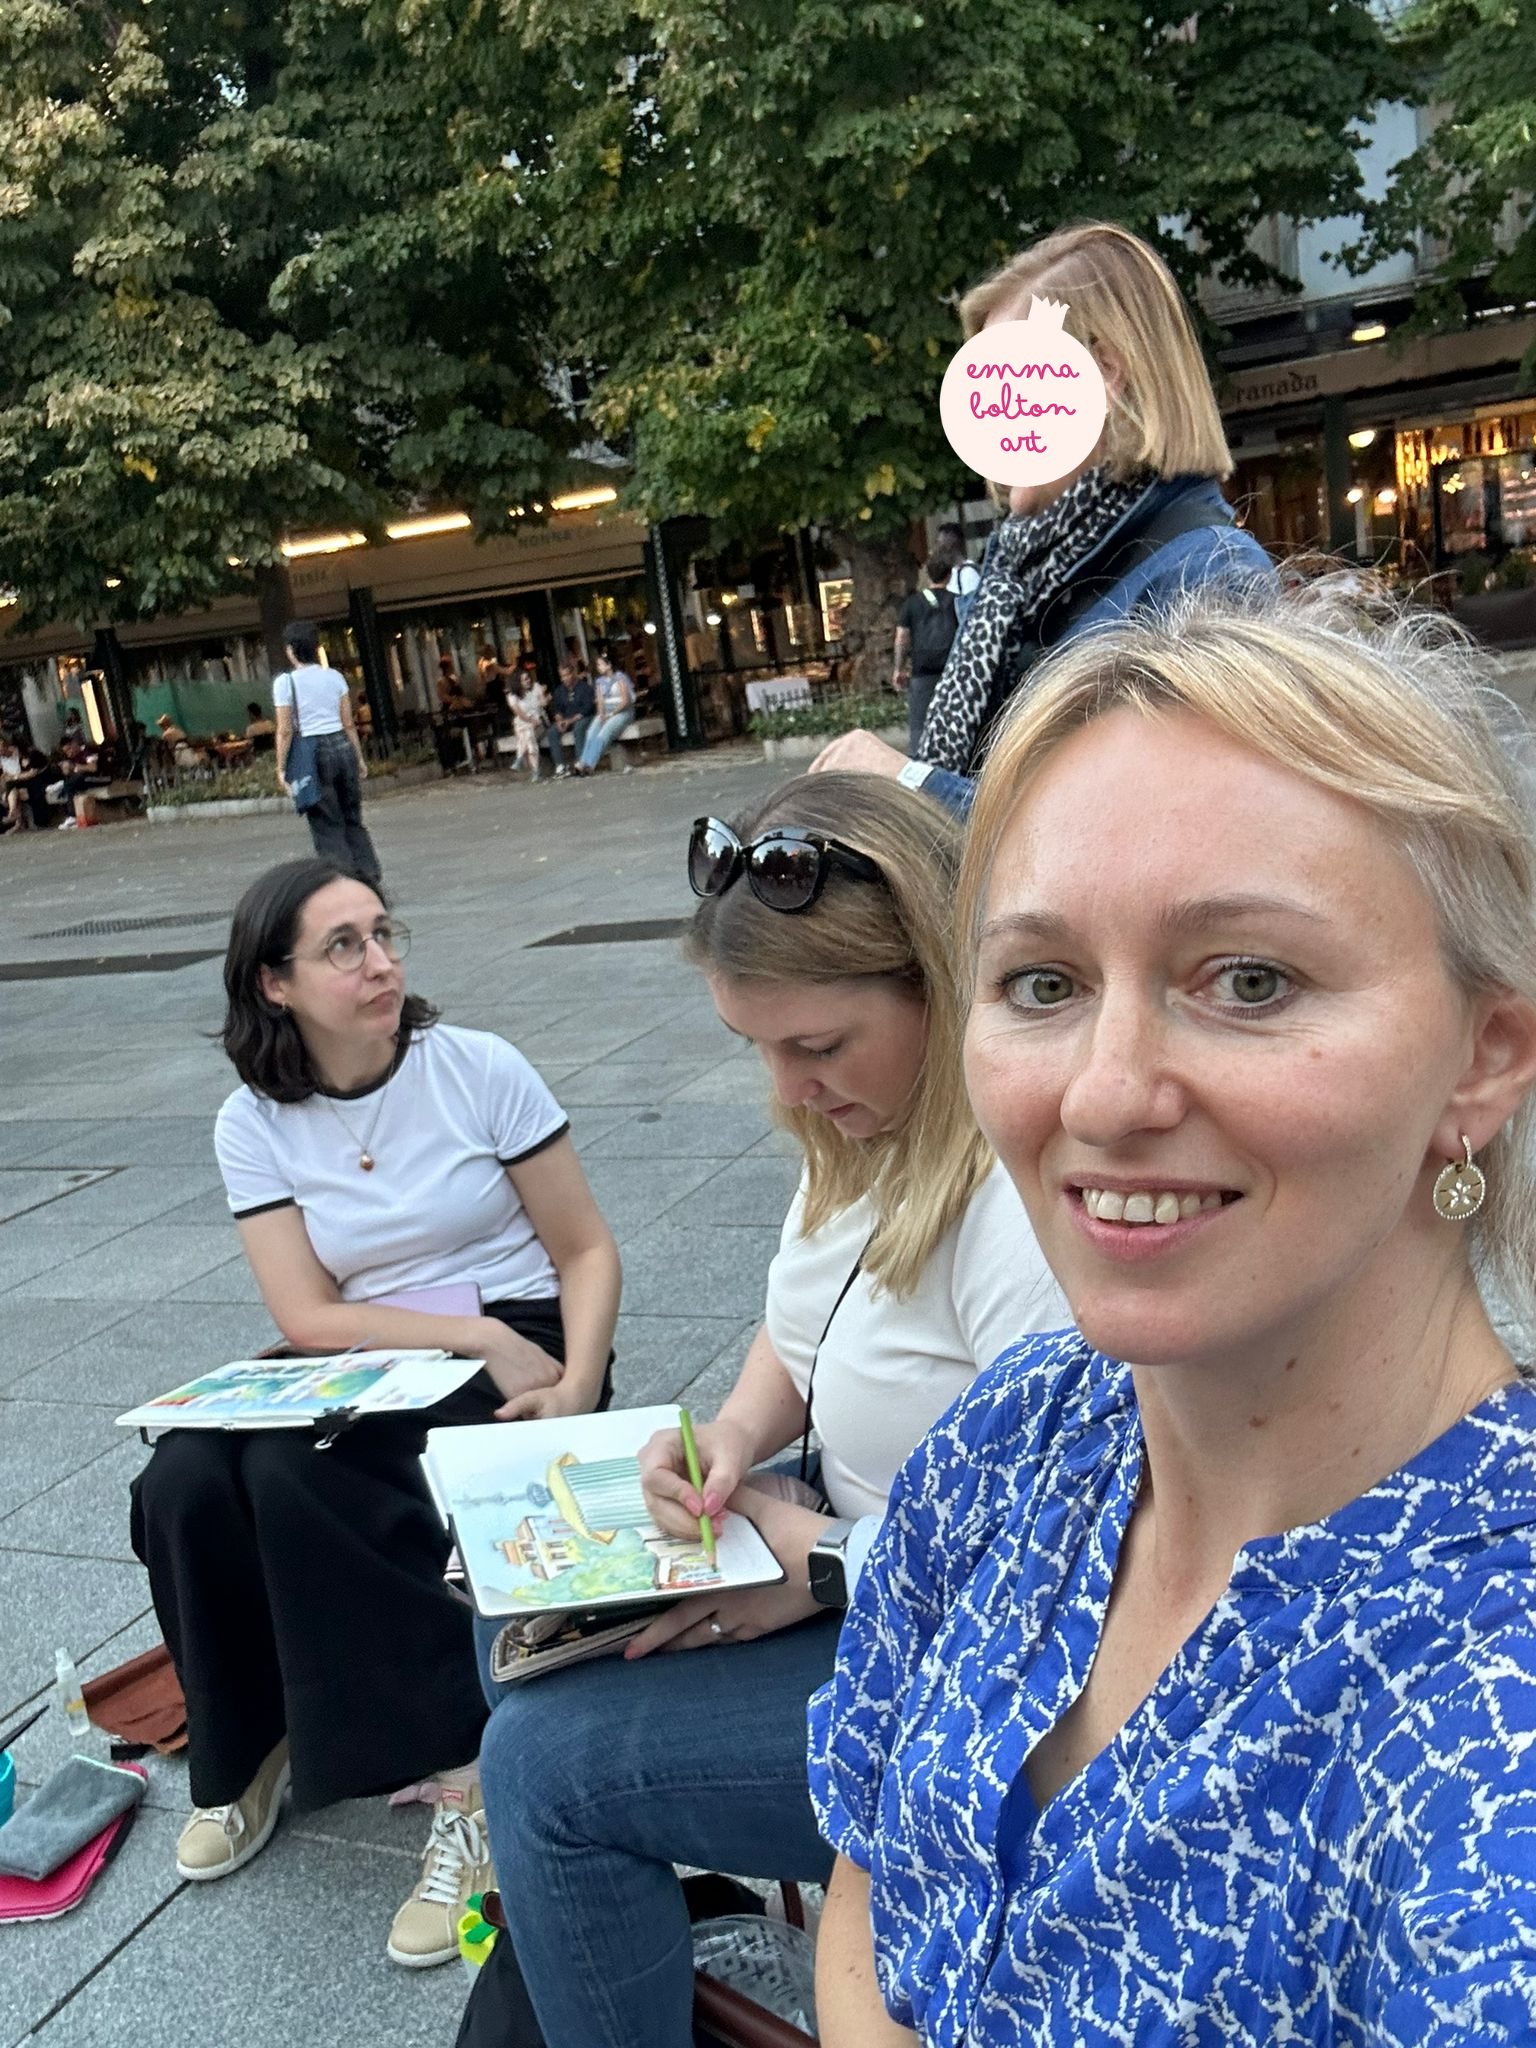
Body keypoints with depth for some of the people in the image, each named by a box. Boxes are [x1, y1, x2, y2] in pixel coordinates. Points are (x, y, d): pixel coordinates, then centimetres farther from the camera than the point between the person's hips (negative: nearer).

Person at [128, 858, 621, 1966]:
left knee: (296, 1471, -29)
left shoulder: (481, 1069, -7)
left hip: (518, 1347, -3)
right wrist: (479, 1334, -18)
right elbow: (309, 1317, -7)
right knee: (185, 1483, -23)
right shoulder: (254, 1123, 0)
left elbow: (588, 1252, -4)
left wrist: (578, 1381, -21)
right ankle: (251, 1750, 3)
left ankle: (467, 1784, -20)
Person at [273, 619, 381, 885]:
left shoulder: (285, 682, -5)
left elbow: (285, 731, -7)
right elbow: (349, 723, 7)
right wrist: (359, 758, 15)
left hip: (311, 753, -4)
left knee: (327, 826, 2)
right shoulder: (334, 676, 6)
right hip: (342, 746, 4)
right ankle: (368, 875, 9)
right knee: (353, 819, 13)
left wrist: (281, 768, -1)